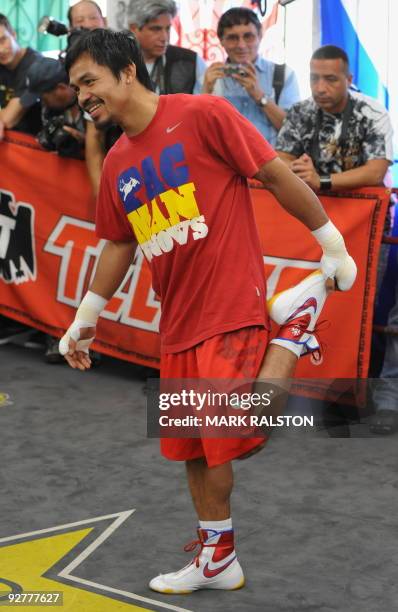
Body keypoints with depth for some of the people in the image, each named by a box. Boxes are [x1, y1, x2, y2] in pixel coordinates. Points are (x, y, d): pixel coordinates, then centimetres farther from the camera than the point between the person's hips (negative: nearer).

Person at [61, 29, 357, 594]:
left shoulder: (202, 115, -10)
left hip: (232, 309, -7)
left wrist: (332, 244, -4)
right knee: (194, 450, 12)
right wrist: (84, 322, 24)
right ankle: (217, 561, 29)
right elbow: (119, 245, 22)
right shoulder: (117, 164, 12)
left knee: (230, 437, -20)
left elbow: (275, 175, -7)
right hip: (178, 325, 7)